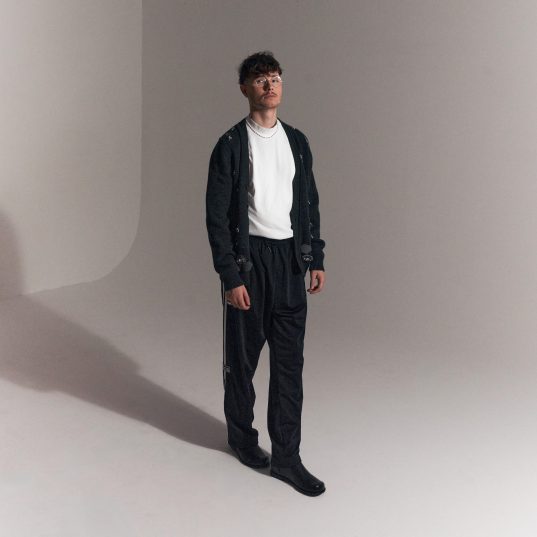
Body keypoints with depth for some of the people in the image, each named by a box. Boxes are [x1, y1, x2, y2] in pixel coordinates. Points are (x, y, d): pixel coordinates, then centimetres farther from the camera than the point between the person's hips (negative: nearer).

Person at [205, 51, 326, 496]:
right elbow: (217, 216, -10)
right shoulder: (231, 145, -7)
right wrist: (231, 276, -13)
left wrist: (316, 259, 7)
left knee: (290, 360, 4)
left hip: (290, 258, 4)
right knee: (243, 355, 10)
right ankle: (241, 433, 33)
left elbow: (310, 203, 13)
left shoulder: (297, 141, 8)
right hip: (248, 258, -4)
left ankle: (286, 457, 13)